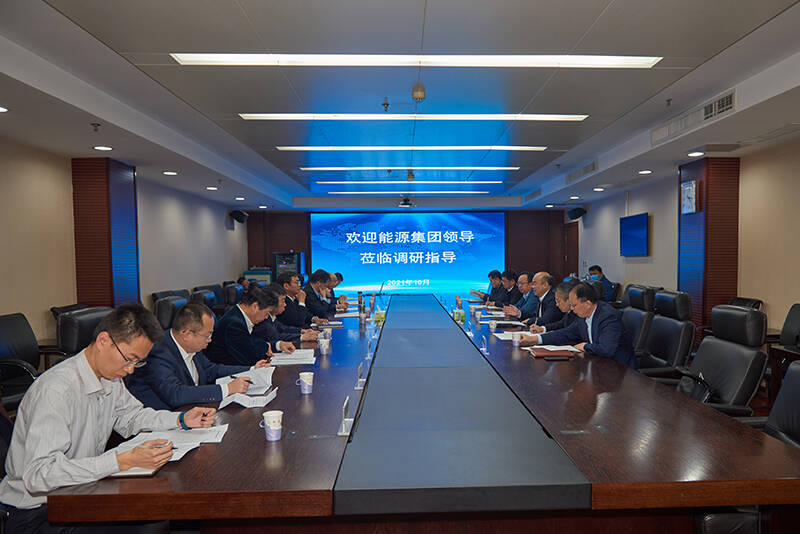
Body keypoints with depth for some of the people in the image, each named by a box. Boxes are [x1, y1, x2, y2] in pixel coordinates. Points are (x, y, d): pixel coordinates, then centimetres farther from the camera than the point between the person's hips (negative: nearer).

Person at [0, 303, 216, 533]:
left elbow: (130, 417, 17)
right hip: (35, 513, -7)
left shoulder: (109, 376, -1)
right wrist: (123, 461, -37)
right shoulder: (55, 389, -26)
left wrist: (182, 420, 1)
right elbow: (38, 474, -32)